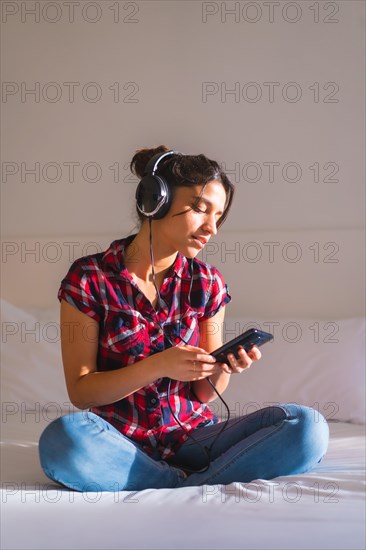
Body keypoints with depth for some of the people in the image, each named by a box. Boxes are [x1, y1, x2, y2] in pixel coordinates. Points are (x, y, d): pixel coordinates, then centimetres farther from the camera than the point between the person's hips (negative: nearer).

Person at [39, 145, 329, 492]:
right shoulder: (89, 278, -4)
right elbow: (80, 391, -7)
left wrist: (224, 368, -15)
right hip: (121, 442, -3)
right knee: (63, 437, -38)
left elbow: (204, 392, 8)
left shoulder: (208, 283, 6)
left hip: (192, 436, 3)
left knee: (307, 427, -20)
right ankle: (197, 485, -18)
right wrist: (158, 366, -21)